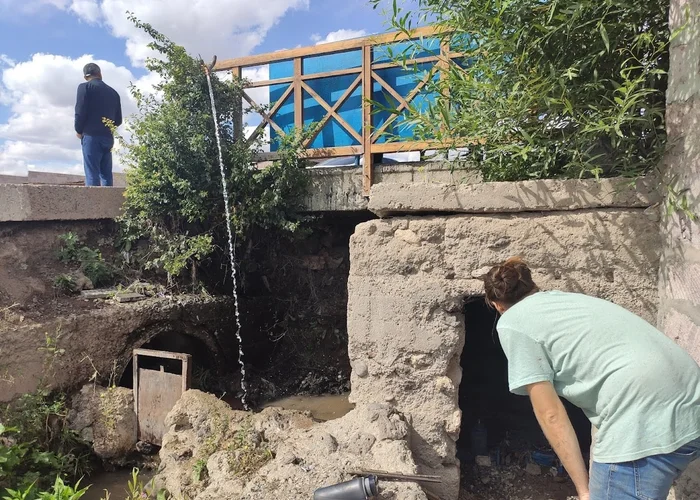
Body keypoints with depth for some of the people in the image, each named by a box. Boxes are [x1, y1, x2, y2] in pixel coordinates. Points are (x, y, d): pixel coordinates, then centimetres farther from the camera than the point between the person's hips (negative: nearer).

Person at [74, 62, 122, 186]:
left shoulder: (85, 87, 0)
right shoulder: (113, 92, 13)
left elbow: (80, 112, -9)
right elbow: (118, 120, 13)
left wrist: (79, 131, 6)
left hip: (91, 136, -4)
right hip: (108, 138, 5)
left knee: (92, 174, -7)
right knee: (106, 174, 6)